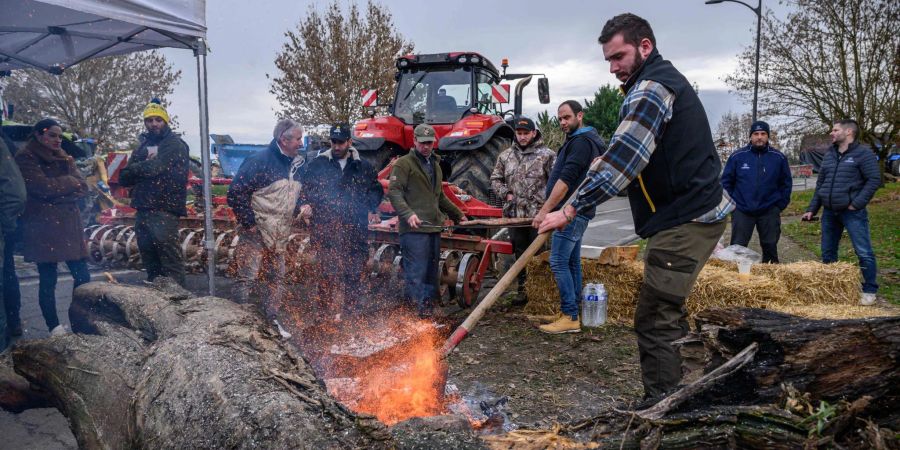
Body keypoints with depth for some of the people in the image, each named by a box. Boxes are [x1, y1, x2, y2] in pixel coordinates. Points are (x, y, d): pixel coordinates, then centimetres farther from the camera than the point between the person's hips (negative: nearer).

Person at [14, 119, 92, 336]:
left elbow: (82, 188, 5)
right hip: (42, 228, -5)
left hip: (69, 226, 6)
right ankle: (54, 328, 6)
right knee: (48, 279, -2)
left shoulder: (65, 159, 17)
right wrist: (69, 182, -2)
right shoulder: (26, 159, -2)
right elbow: (43, 187, -16)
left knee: (83, 276, 1)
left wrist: (56, 191, -8)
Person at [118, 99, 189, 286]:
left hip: (164, 209, -8)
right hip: (143, 208, 8)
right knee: (149, 260, 14)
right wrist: (143, 169, -6)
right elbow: (124, 178, 14)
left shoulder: (174, 144, -2)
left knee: (169, 254, -12)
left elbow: (155, 167, -17)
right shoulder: (143, 145, 20)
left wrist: (133, 169, 2)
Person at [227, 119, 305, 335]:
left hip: (279, 236, 7)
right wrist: (249, 223, -15)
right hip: (255, 233, -7)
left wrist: (301, 209, 5)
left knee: (276, 279, 13)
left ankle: (271, 318, 25)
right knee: (247, 278, -6)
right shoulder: (260, 161, -15)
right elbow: (236, 192, -17)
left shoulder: (298, 165, 8)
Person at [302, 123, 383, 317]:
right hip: (325, 230, -1)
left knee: (355, 273, 5)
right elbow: (305, 188, 12)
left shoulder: (363, 166, 11)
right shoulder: (318, 164, 8)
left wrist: (371, 208, 4)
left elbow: (377, 190, 20)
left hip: (355, 231, 2)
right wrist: (307, 205, -7)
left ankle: (350, 311, 17)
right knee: (326, 272, -2)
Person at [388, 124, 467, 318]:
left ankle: (429, 307, 18)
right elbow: (394, 192, -12)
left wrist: (458, 215, 35)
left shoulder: (435, 164, 24)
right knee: (416, 273, -10)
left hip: (434, 228, 8)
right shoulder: (404, 163, -2)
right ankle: (418, 312, -9)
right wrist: (408, 214, -25)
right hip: (414, 229, -8)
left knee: (432, 273, 10)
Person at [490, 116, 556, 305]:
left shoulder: (547, 155, -3)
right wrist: (506, 194, 3)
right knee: (520, 253, 13)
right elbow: (495, 178, 18)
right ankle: (523, 289, 24)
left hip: (538, 214, -4)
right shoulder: (506, 155, 11)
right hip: (514, 214, 5)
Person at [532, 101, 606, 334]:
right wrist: (549, 210, 21)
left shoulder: (581, 141, -13)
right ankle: (574, 314, 17)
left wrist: (545, 210, -23)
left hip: (571, 212, -11)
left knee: (559, 262, -11)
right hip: (575, 212, 11)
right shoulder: (578, 140, 21)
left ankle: (570, 317, -10)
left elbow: (565, 180, -22)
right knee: (572, 263, 12)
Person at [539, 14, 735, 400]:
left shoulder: (651, 87, -14)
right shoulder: (664, 80, 20)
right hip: (693, 213, 11)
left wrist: (572, 210, -24)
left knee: (655, 321, -10)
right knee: (667, 315, 18)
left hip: (684, 220, -11)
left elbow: (624, 158, -24)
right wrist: (609, 161, 16)